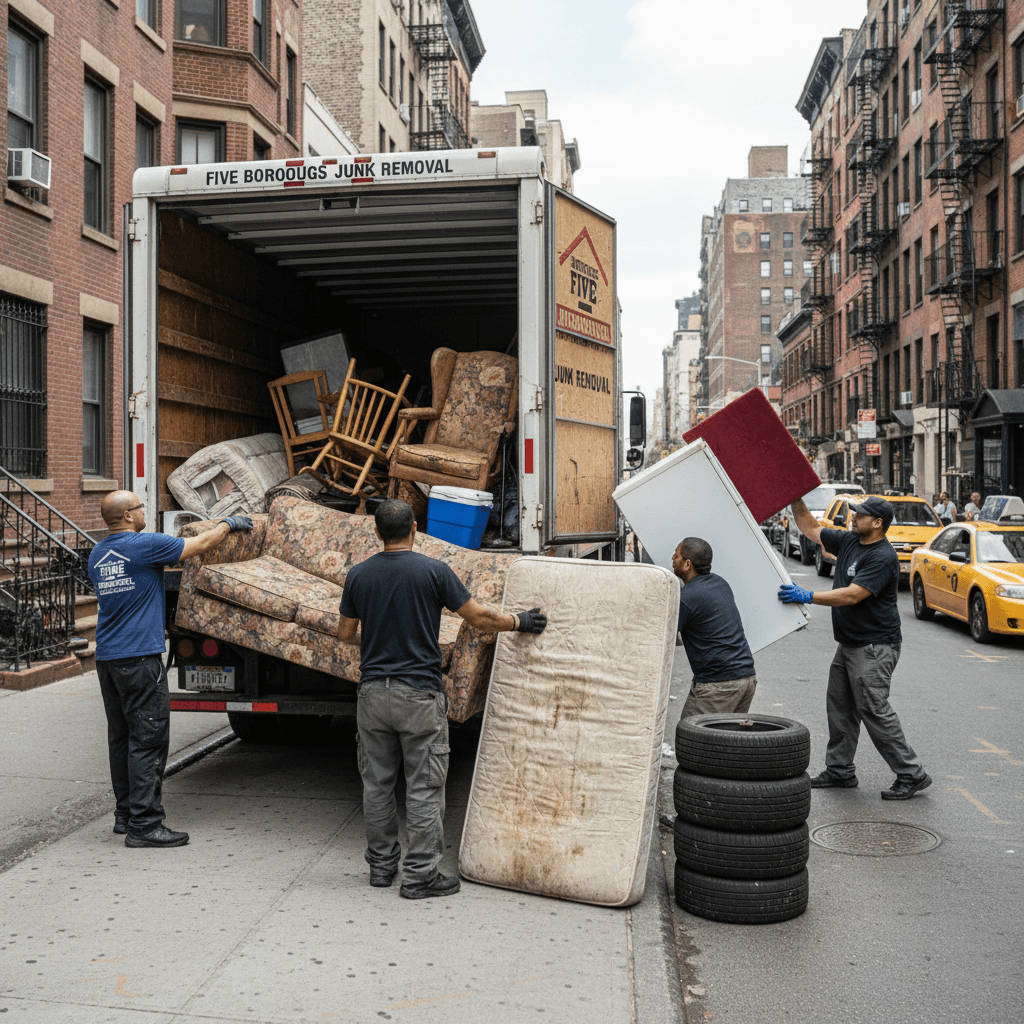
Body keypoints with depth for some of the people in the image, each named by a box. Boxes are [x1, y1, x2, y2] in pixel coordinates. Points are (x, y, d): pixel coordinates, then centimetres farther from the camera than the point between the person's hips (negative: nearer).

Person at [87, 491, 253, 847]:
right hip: (139, 657, -8)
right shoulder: (145, 546, -11)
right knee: (148, 739, -5)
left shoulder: (97, 554, 12)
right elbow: (202, 543, -3)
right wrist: (229, 523, 15)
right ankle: (143, 824, -5)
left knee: (121, 737, 14)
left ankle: (125, 814, 22)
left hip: (106, 657, 8)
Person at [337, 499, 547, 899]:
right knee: (424, 787, 3)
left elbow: (345, 633, 11)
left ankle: (381, 864, 24)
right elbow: (479, 617, -5)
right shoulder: (433, 571, -9)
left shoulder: (359, 574, 2)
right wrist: (519, 621, 12)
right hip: (419, 694, -4)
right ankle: (420, 875, 7)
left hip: (373, 693, 4)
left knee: (377, 783, 14)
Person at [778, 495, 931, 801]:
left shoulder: (882, 557, -19)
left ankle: (912, 775, 0)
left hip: (875, 647, -10)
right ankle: (839, 770, 23)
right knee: (840, 707, 13)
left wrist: (808, 597, -29)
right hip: (848, 644, 10)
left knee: (874, 710, -9)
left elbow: (853, 595, -27)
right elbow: (810, 528, 18)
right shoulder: (848, 541, 8)